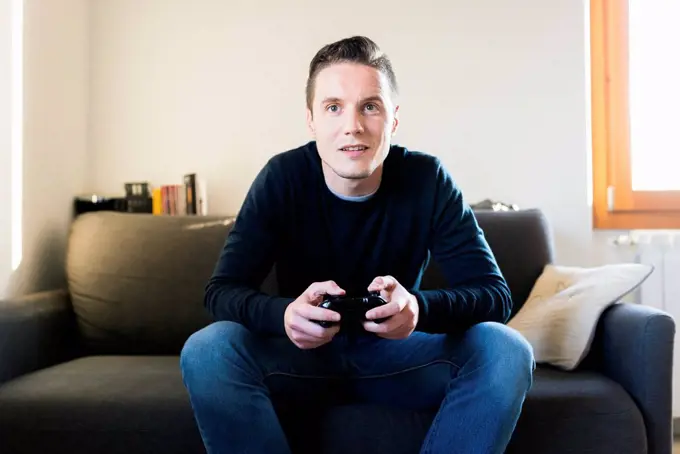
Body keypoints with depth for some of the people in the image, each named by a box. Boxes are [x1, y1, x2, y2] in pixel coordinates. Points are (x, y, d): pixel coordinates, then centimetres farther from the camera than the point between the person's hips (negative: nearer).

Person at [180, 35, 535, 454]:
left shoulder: (427, 179, -14)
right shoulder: (282, 177, -14)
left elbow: (495, 295, -17)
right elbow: (222, 291, -17)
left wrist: (420, 308, -40)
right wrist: (284, 314, -41)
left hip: (395, 349, 1)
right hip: (303, 348, 0)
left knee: (506, 351, -25)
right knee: (206, 352, -29)